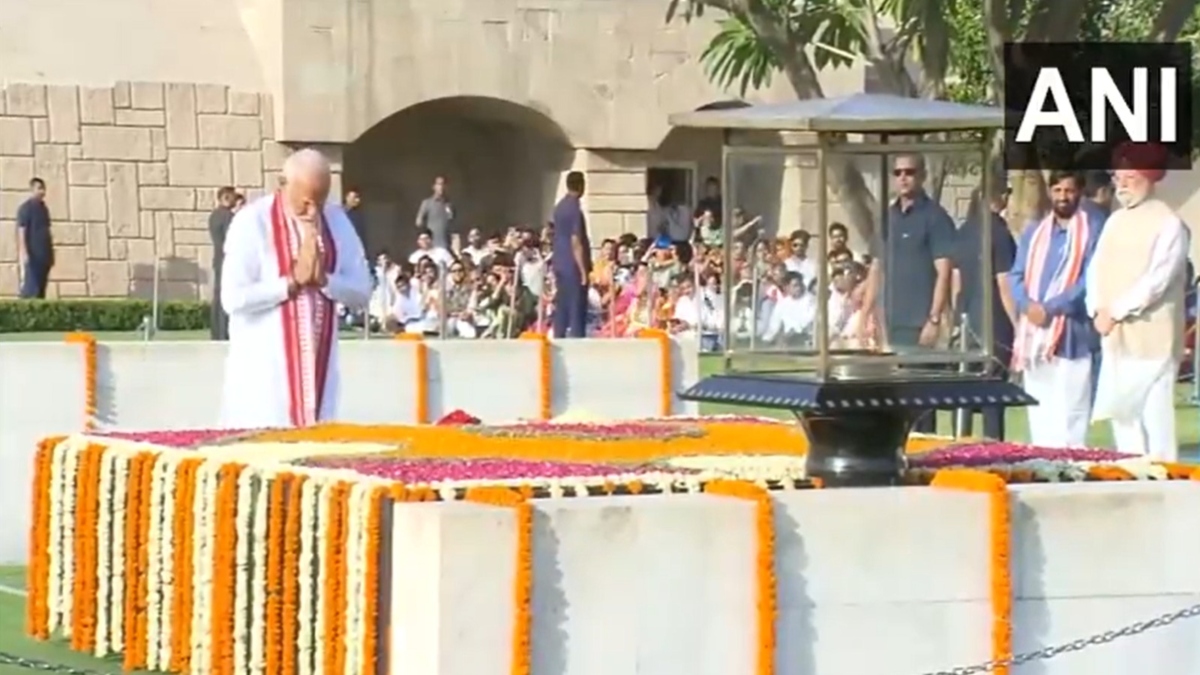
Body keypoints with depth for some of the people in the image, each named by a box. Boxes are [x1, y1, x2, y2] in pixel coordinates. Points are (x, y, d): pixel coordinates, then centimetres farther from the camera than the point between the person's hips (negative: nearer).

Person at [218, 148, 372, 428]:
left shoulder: (336, 220, 5)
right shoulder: (252, 222, -9)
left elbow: (361, 292, 5)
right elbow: (234, 298, -15)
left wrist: (323, 279, -13)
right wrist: (293, 280, -16)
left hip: (317, 365, 4)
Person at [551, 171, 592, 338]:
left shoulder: (560, 206, 11)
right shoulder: (575, 209, -16)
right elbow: (576, 243, -20)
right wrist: (584, 271, -18)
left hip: (559, 265, 9)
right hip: (573, 267, -9)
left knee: (561, 309, 10)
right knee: (577, 311, -7)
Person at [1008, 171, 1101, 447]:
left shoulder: (1092, 230, -1)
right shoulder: (1034, 232, 18)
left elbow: (1090, 281, -10)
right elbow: (1016, 276, 12)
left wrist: (1050, 308, -16)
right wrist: (1029, 305, -8)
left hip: (1071, 336, -6)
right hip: (1034, 335, 6)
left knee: (1070, 421, -9)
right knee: (1039, 418, 7)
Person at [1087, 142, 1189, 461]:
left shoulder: (1168, 224, -8)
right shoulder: (1115, 222, 16)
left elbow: (1158, 279, -14)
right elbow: (1097, 269, 14)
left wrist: (1117, 312, -14)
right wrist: (1098, 310, -3)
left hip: (1152, 338, -7)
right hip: (1116, 338, 7)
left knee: (1155, 418, -10)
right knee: (1122, 414, 9)